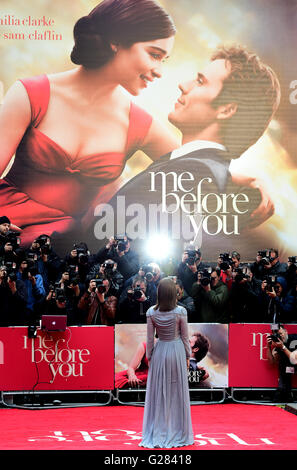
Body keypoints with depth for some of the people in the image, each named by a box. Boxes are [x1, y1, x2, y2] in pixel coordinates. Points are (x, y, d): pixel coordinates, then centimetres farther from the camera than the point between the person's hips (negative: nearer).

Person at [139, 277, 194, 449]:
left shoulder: (152, 312, -7)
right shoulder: (180, 312, -12)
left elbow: (150, 338, -1)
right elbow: (185, 337, -3)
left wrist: (149, 357, 11)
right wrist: (188, 356, 9)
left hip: (159, 352, 1)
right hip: (177, 351, -1)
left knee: (158, 392, 8)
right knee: (177, 391, 8)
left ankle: (158, 434, 13)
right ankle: (177, 433, 15)